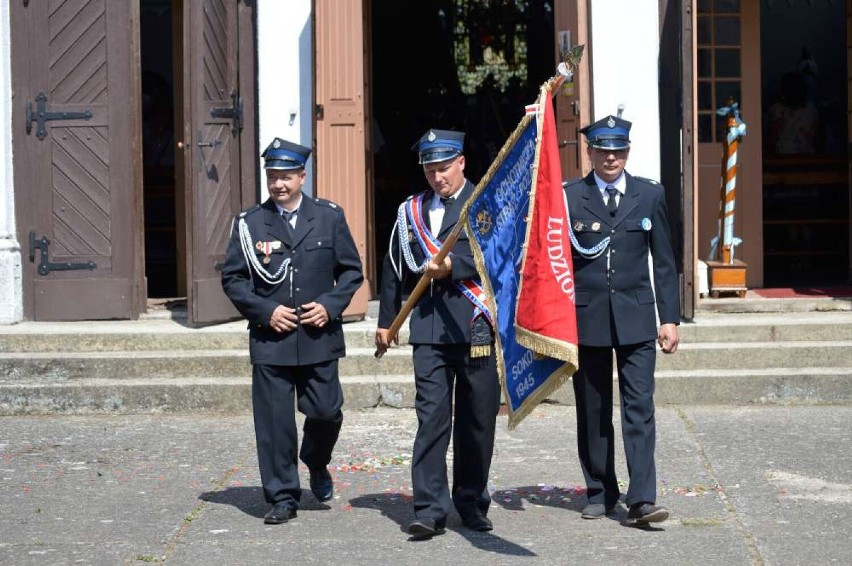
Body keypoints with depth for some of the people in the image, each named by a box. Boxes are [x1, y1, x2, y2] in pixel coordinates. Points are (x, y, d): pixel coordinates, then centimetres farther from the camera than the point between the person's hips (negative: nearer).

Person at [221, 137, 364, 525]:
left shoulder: (329, 217, 6)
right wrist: (265, 311, -8)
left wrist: (330, 305, -6)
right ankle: (282, 497, 10)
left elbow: (352, 270, 10)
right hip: (269, 338, 0)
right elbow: (232, 278, 5)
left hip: (319, 336, 1)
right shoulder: (249, 223, 3)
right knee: (273, 421, -1)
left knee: (326, 412, 0)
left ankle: (316, 464, 32)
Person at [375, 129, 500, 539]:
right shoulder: (410, 212, 15)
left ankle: (471, 503, 19)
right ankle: (430, 510, -7)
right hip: (429, 329, 2)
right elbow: (394, 269, 19)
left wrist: (452, 266, -15)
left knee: (477, 419, 6)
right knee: (431, 418, -6)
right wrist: (386, 321, 18)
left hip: (476, 327, -2)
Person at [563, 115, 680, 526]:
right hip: (586, 318, 0)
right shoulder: (569, 196, 2)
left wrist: (670, 318, 3)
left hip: (635, 318, 0)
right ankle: (601, 493, 20)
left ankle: (641, 500, -11)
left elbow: (663, 262, 8)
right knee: (592, 412, 8)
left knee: (639, 408, -8)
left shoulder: (650, 195, 6)